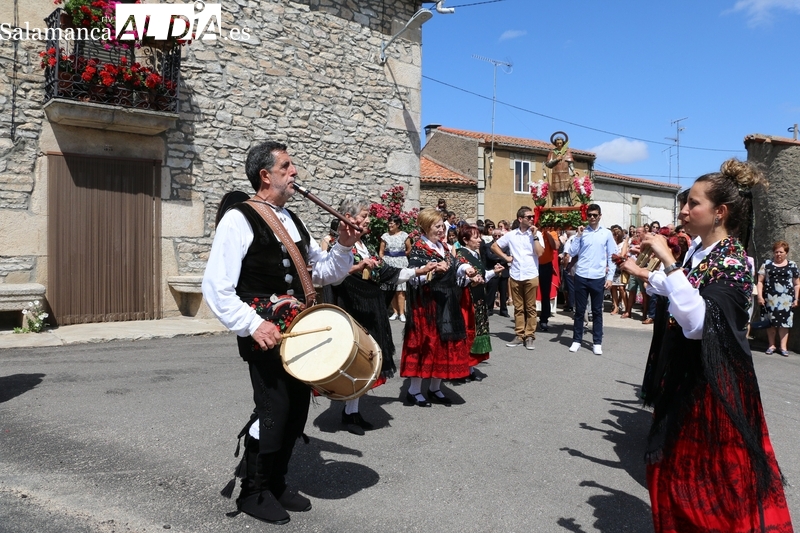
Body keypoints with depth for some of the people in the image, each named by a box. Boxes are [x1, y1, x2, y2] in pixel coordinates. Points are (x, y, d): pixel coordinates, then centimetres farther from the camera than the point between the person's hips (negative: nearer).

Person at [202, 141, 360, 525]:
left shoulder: (291, 220, 15)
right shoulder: (238, 219, -9)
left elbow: (325, 273, 19)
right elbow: (216, 288, -14)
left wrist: (343, 247, 1)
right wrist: (253, 324, -23)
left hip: (299, 330, 8)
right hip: (265, 334, -8)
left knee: (297, 410, 12)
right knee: (273, 411, -4)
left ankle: (276, 484, 32)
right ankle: (252, 492, 21)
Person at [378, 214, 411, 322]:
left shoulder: (404, 235, -1)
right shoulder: (385, 236, 4)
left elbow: (409, 249, 8)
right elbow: (381, 251, 4)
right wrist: (382, 259, -9)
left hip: (401, 263, -2)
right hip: (388, 263, 2)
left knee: (400, 289, -6)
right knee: (391, 289, 5)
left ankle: (401, 313, -4)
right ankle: (395, 312, 13)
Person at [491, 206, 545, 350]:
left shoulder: (537, 234, 0)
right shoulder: (511, 235, 5)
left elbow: (540, 253, -12)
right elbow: (494, 246, 13)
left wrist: (534, 236, -13)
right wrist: (506, 257, 4)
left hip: (531, 276, -2)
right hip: (515, 276, 2)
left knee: (530, 308, 3)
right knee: (518, 308, 9)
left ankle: (529, 336, 10)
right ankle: (519, 336, 17)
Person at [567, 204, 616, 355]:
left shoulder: (607, 234, 4)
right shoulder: (582, 232, 3)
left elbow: (611, 257, 5)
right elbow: (572, 253, -2)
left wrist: (610, 277, -1)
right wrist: (578, 236, -9)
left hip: (598, 278, 0)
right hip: (581, 277, 0)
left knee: (597, 311, 8)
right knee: (579, 310, 8)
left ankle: (597, 343, 15)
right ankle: (576, 340, 17)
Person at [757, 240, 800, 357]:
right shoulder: (767, 264, 8)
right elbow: (760, 281, 5)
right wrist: (760, 296, -4)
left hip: (786, 299, 0)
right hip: (770, 298, 0)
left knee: (784, 322, 0)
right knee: (771, 322, 2)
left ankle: (783, 346, 7)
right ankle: (771, 345, 11)